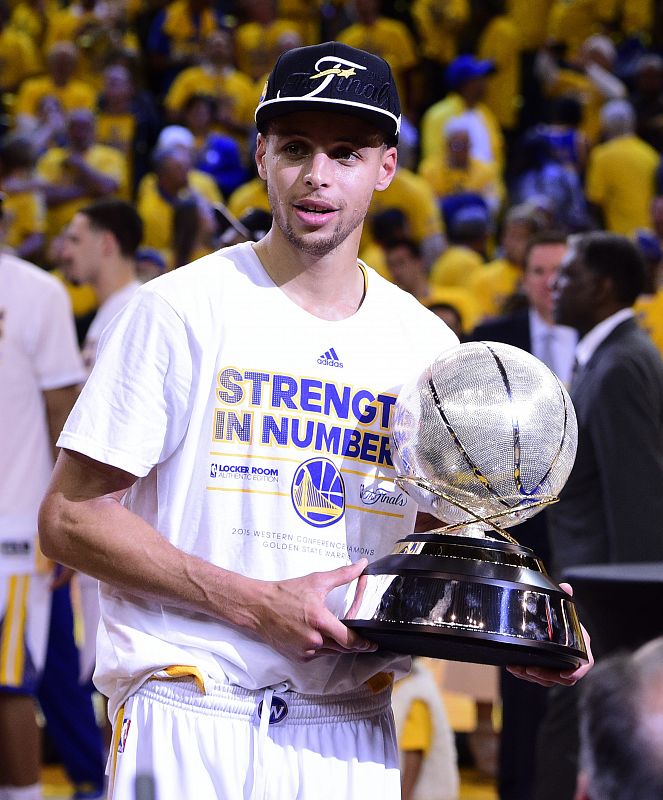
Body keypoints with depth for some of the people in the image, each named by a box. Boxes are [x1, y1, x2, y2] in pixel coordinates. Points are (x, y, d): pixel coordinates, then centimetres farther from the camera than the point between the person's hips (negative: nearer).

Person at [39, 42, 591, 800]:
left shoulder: (430, 346, 9)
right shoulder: (180, 309, -4)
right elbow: (70, 518, -7)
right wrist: (256, 603, -15)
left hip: (351, 734, 4)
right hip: (190, 723, -4)